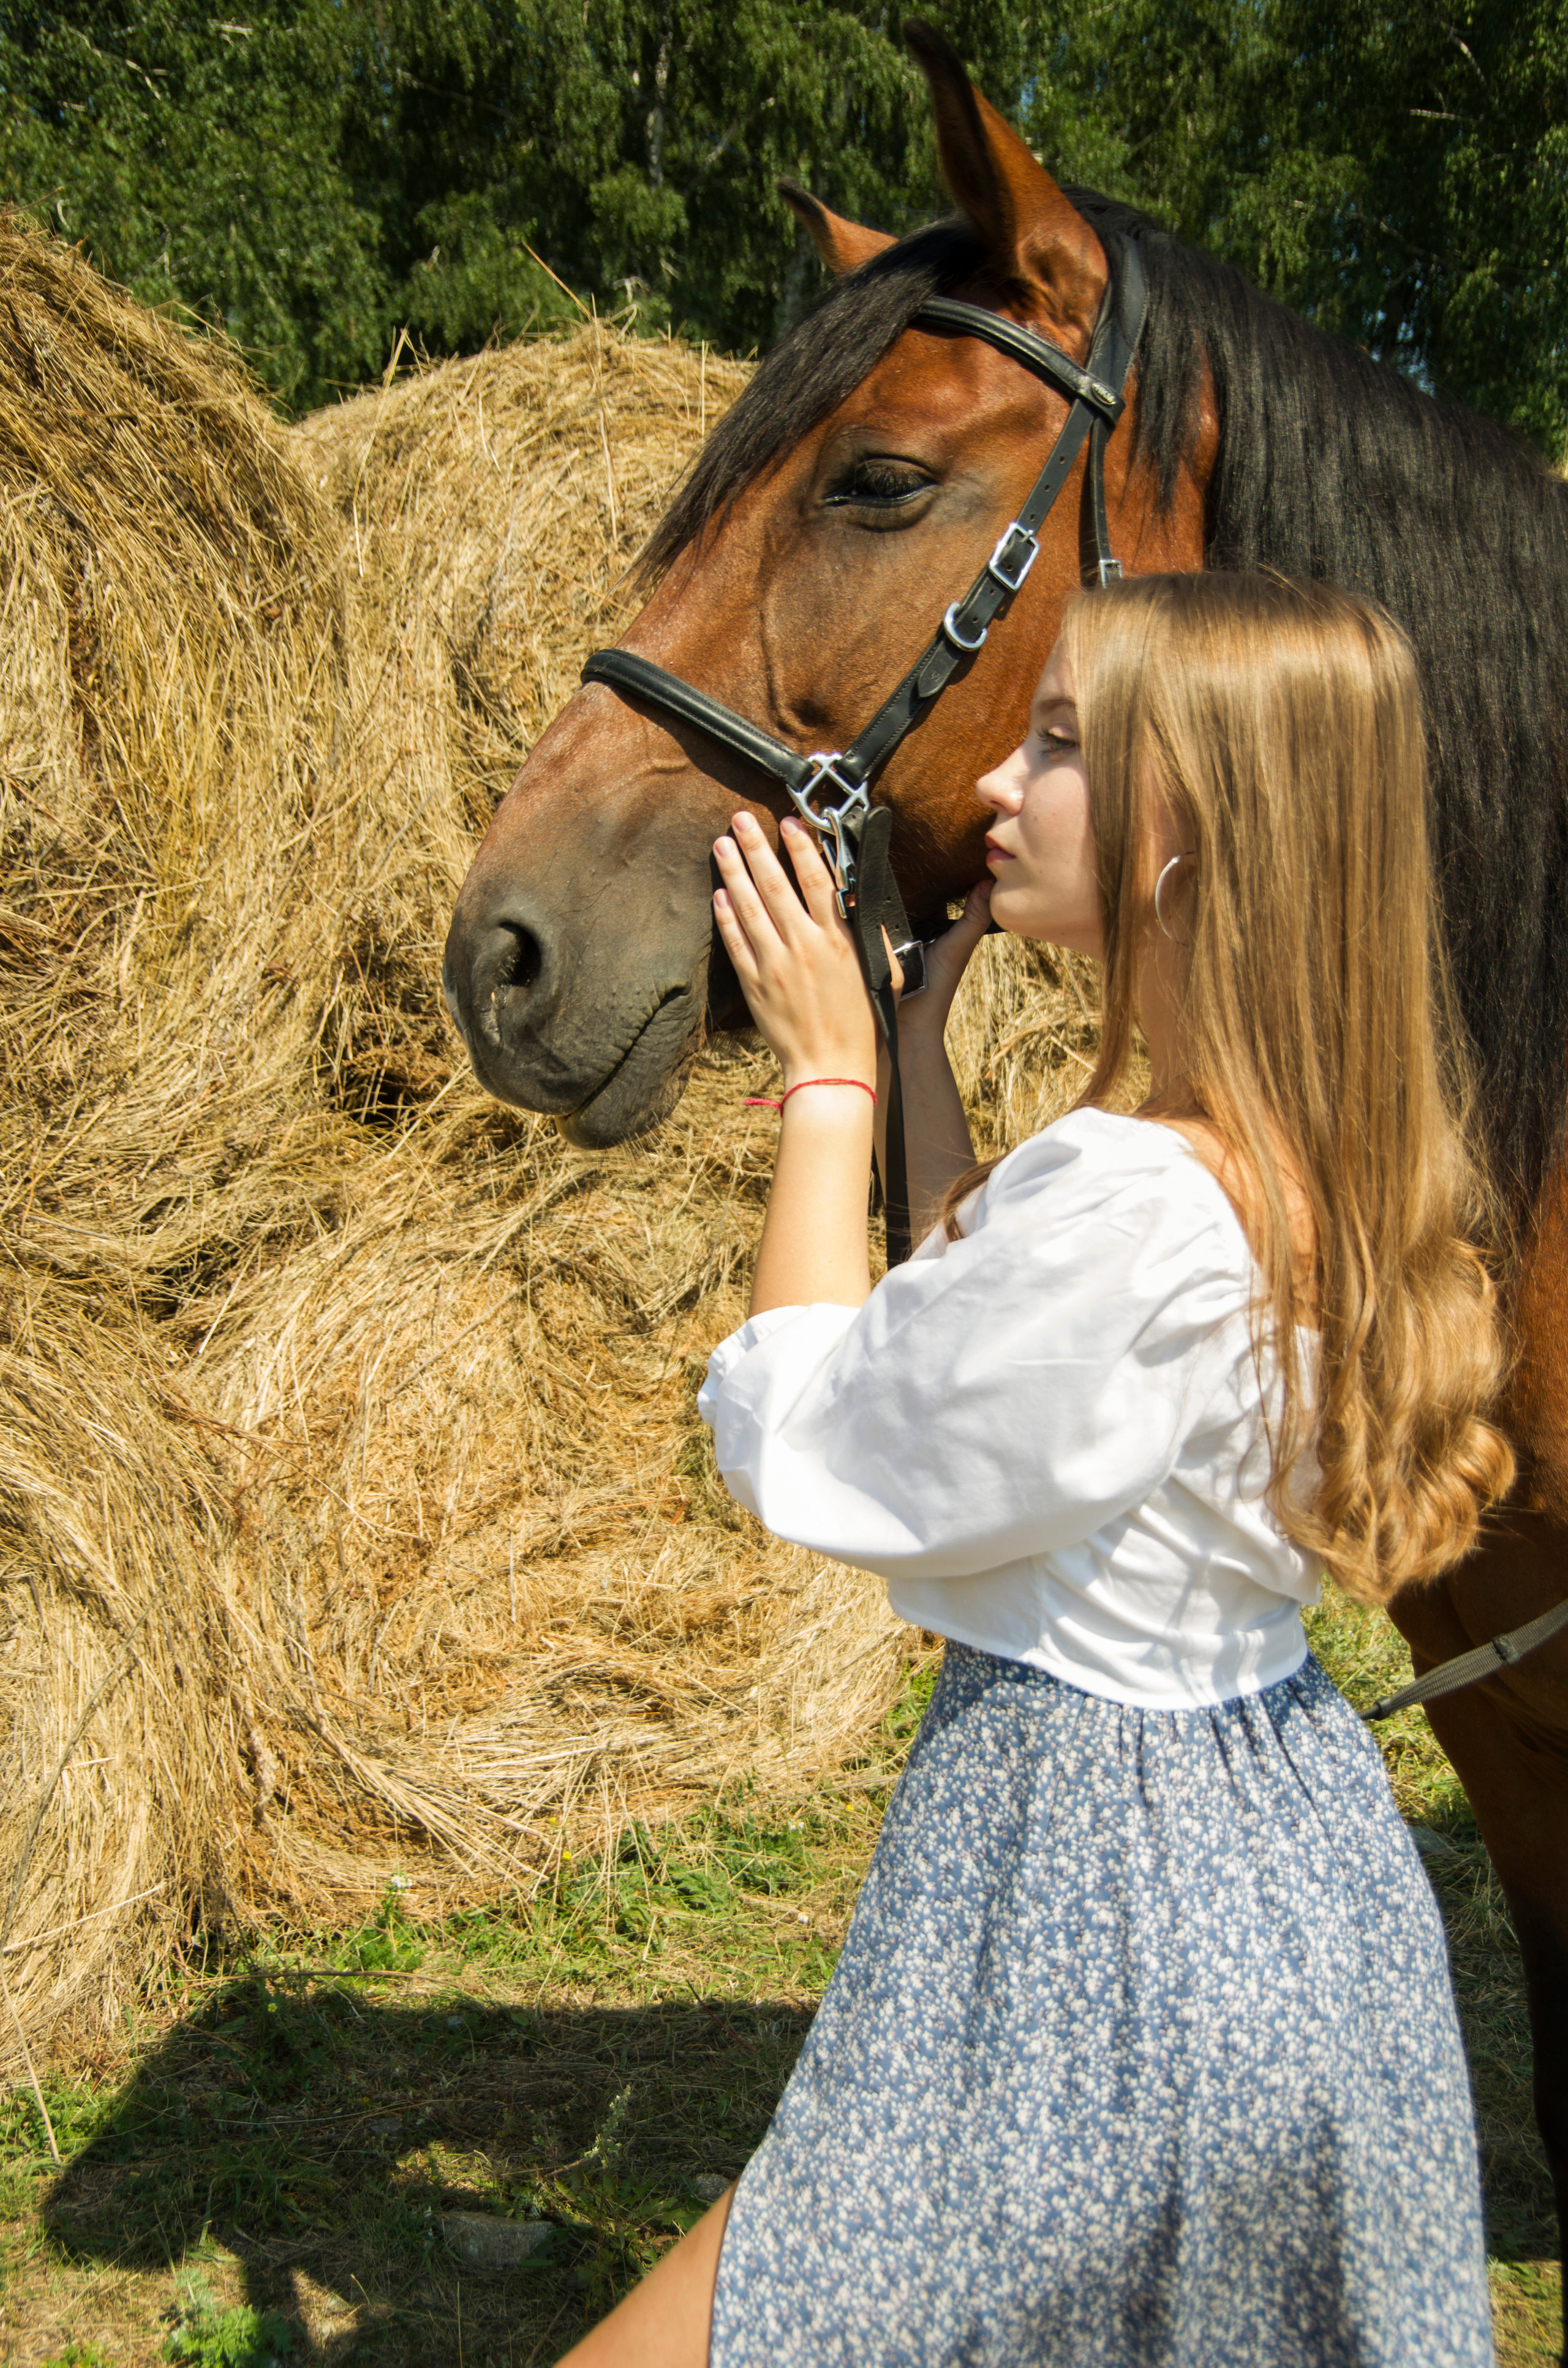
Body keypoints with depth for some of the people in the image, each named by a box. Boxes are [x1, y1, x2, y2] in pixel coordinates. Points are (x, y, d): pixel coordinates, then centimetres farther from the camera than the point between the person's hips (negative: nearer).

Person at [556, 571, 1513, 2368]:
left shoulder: (1134, 1192, -29)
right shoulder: (1337, 1158, -1)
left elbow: (804, 1450, -16)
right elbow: (990, 1329, 12)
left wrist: (825, 1079, -9)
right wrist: (917, 1046, 9)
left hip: (1097, 1903, -9)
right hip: (1301, 1852, 10)